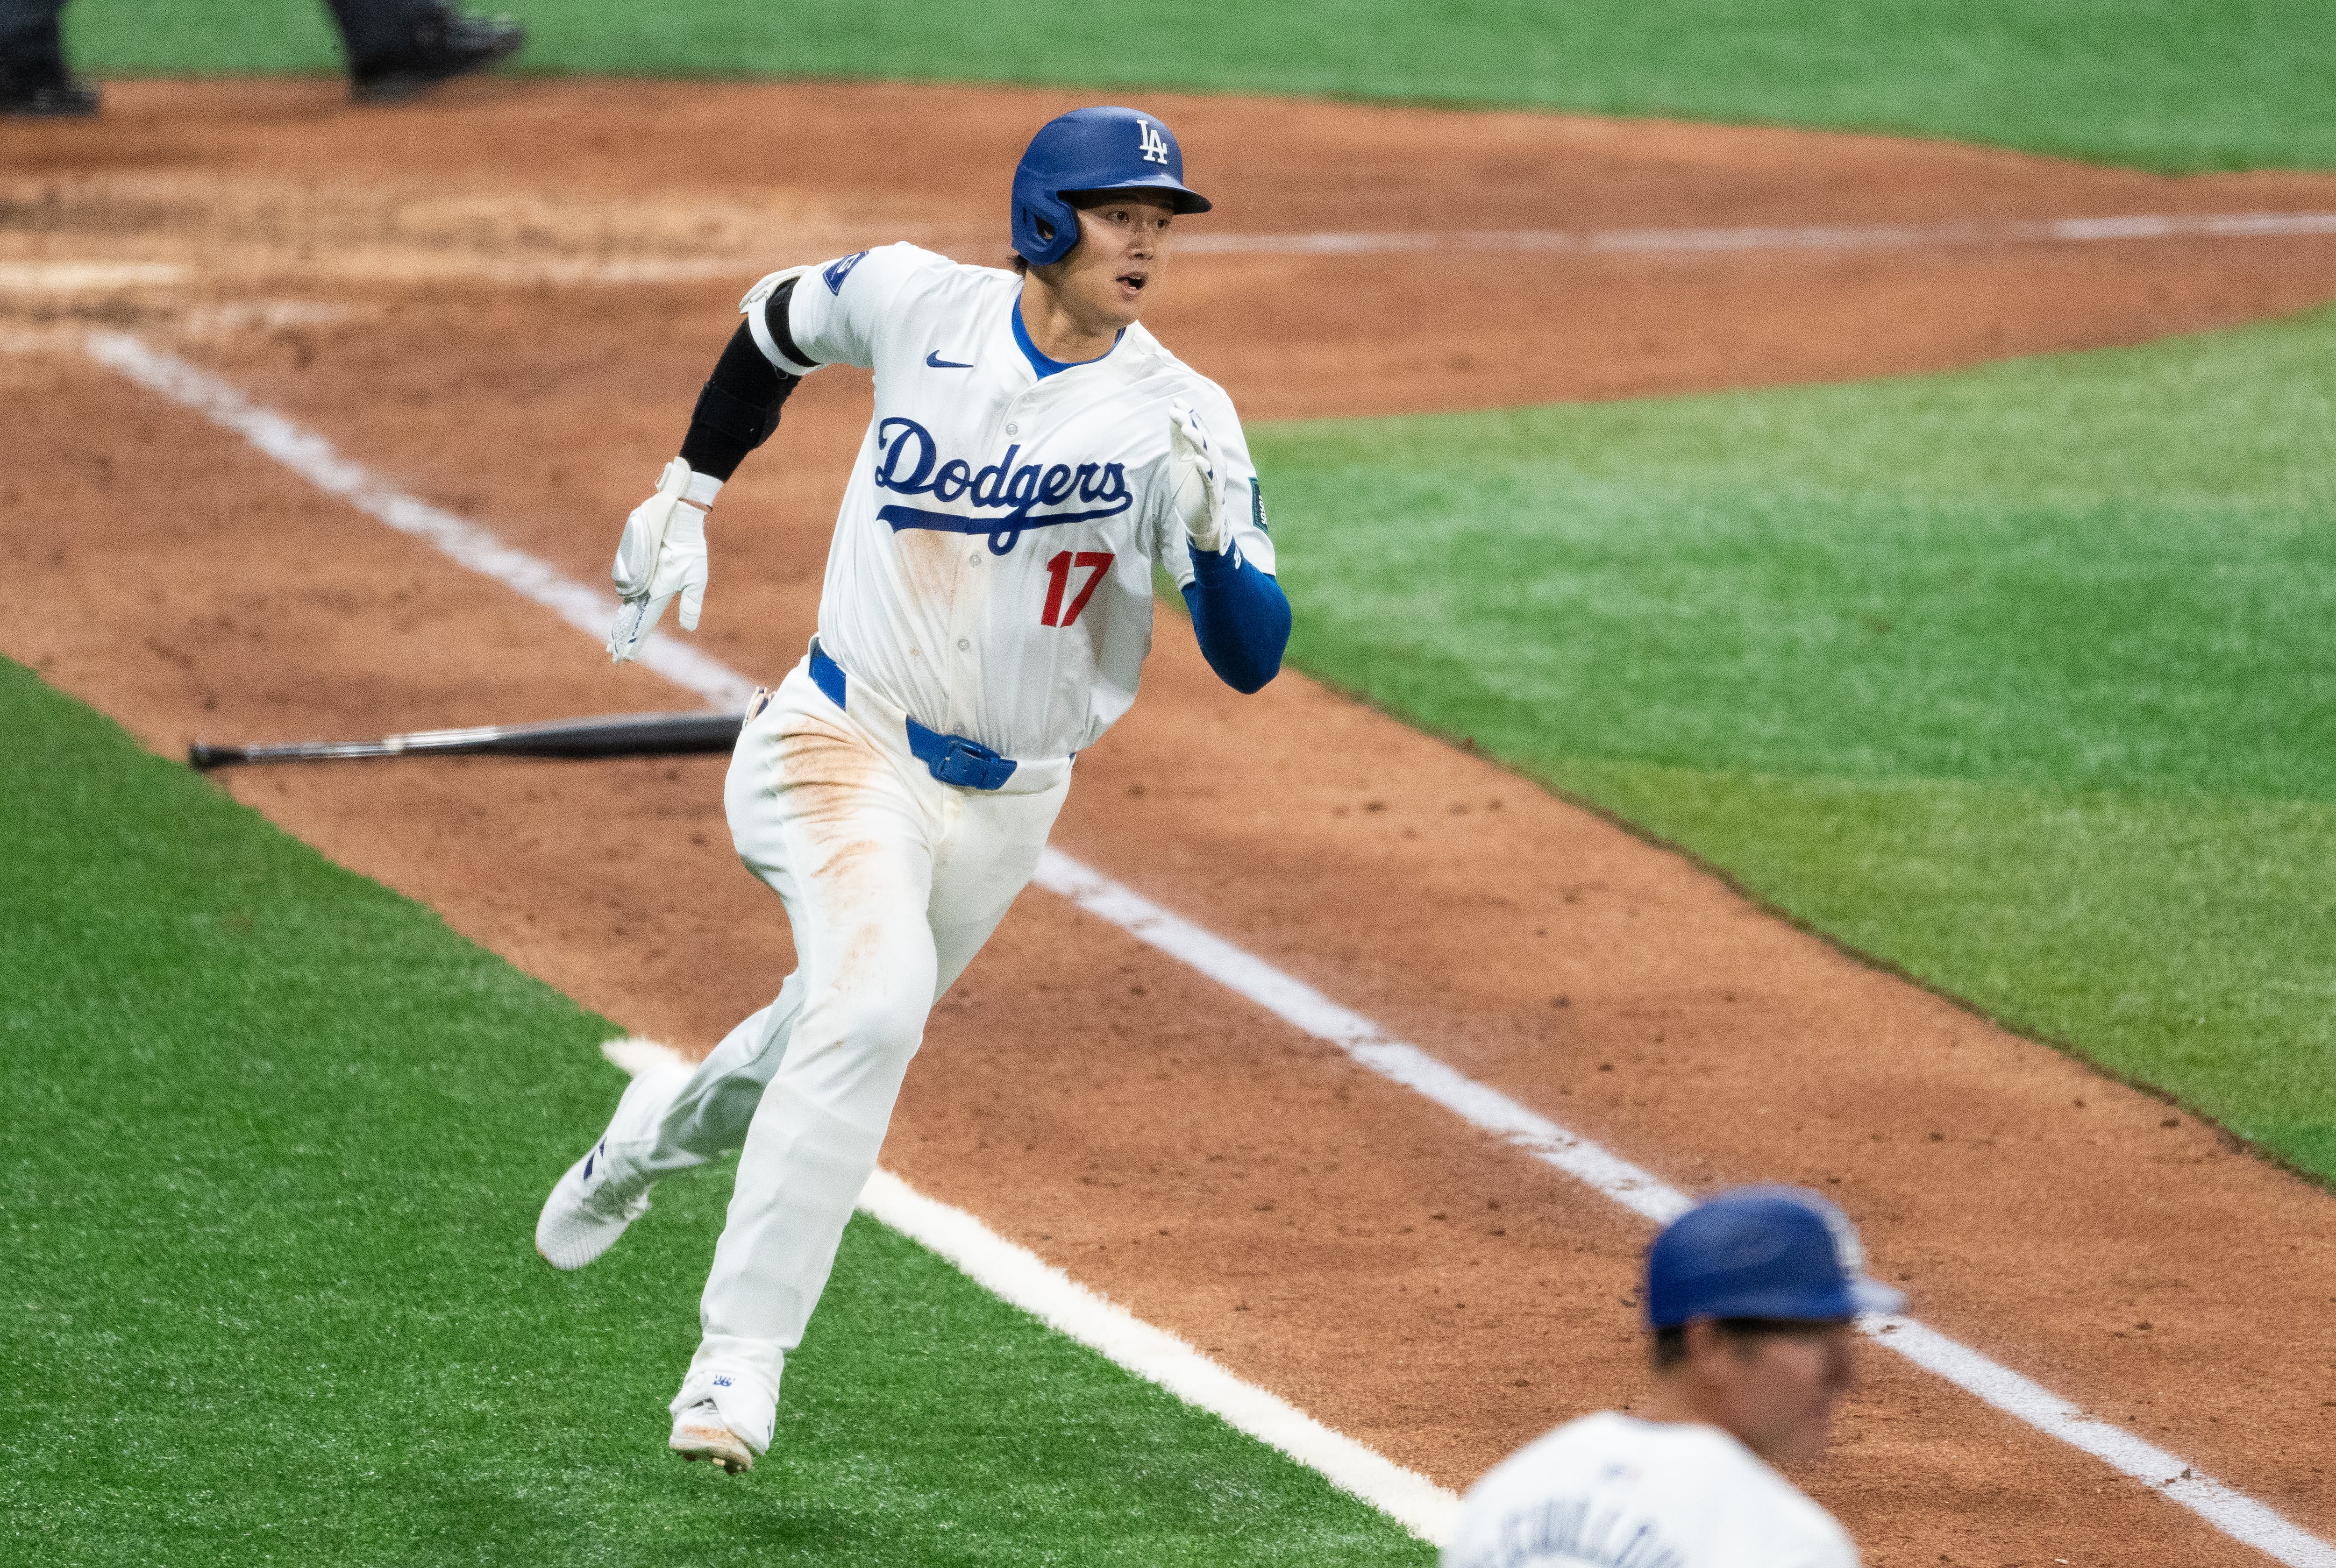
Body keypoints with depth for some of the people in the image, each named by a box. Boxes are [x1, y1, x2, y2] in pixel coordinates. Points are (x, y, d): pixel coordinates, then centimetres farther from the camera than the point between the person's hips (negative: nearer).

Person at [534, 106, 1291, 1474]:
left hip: (1008, 801, 3)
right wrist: (687, 499, 16)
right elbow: (779, 324, 14)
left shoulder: (1178, 417, -13)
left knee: (857, 1026, 21)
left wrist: (1215, 534, -37)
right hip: (842, 747, -2)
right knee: (874, 995, -28)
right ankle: (741, 1356, -24)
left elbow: (1254, 659, -18)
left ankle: (672, 1130, 56)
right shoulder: (916, 303, -9)